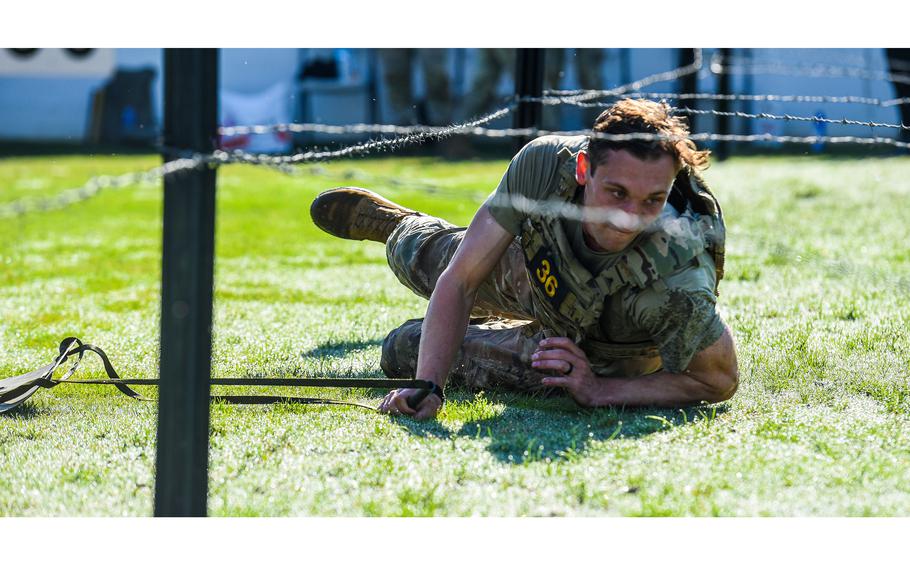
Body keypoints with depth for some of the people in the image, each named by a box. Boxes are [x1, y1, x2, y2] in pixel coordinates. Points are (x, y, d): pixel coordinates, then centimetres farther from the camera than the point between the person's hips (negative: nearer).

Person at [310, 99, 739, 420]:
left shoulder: (680, 285, -48)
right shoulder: (544, 163, -39)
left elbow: (720, 380, -30)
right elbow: (459, 281, -30)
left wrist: (599, 391, -38)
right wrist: (427, 386, -41)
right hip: (538, 272, 2)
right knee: (414, 257, 26)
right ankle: (404, 226, 64)